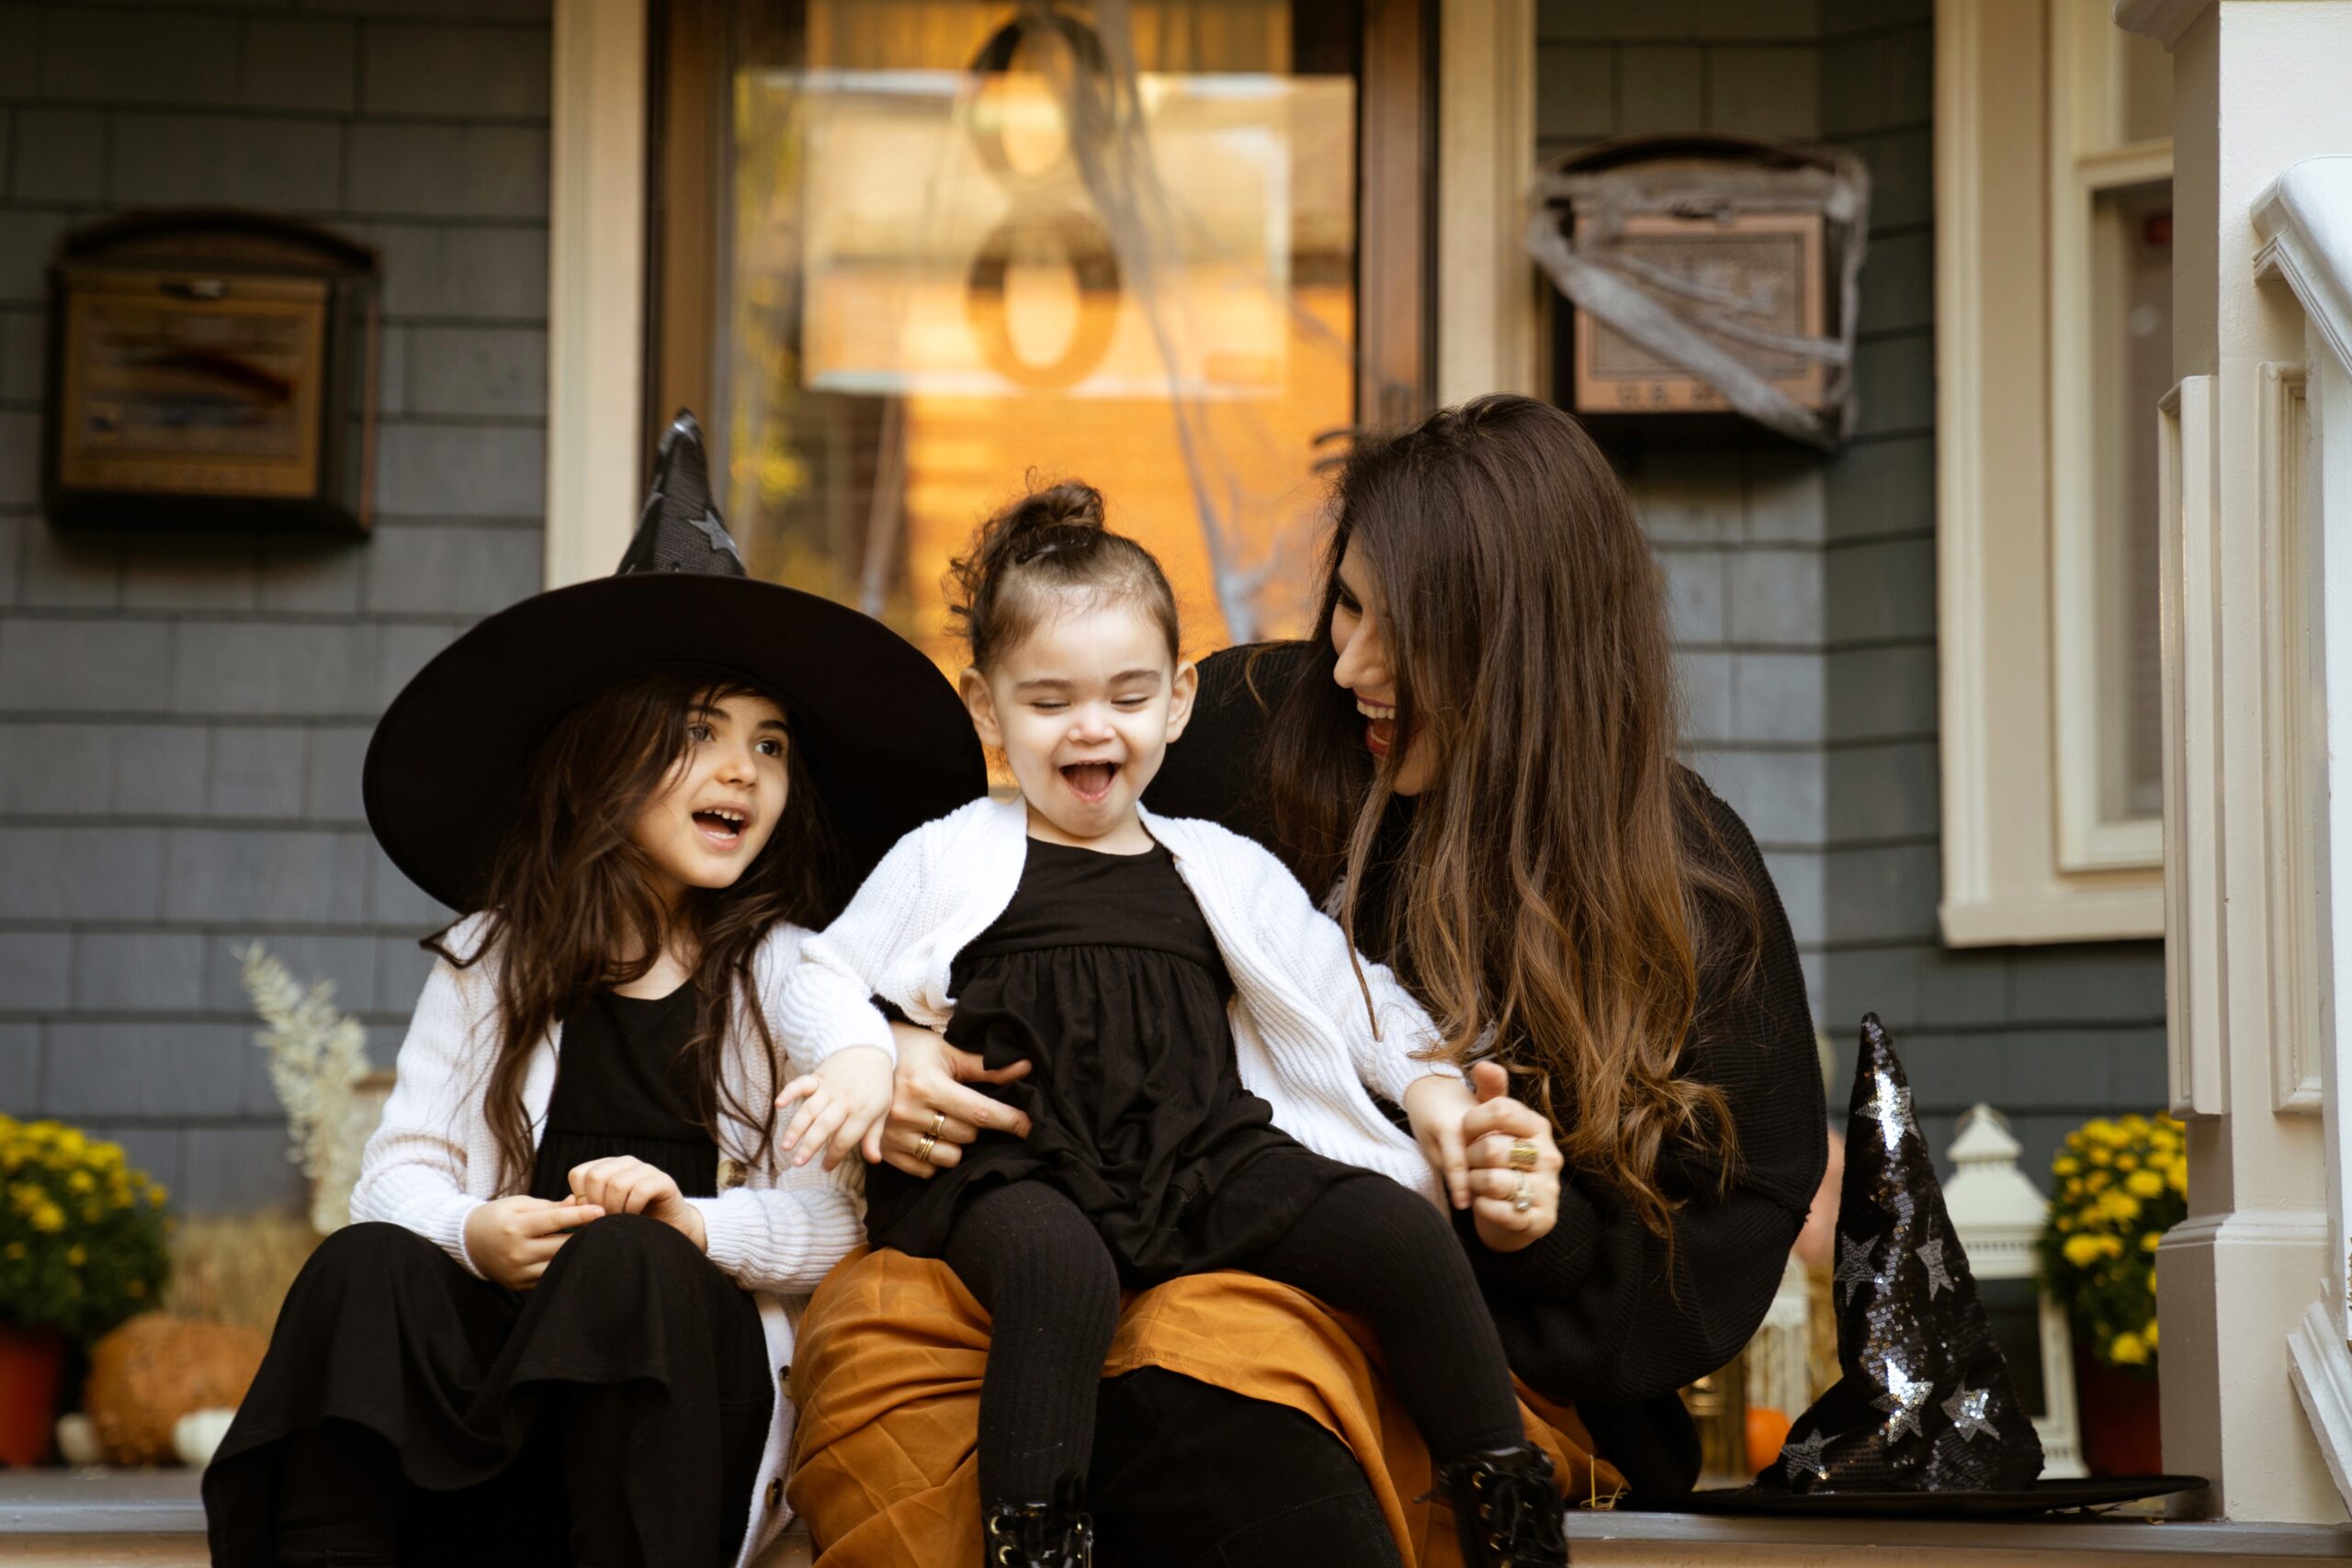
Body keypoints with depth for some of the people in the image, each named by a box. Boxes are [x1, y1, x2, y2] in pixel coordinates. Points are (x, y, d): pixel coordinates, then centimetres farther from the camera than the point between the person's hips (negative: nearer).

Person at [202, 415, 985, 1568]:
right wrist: (472, 1234, -15)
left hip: (695, 1371, -2)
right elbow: (401, 1171, 7)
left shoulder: (793, 976, 7)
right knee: (367, 1266, -29)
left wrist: (689, 1222, -21)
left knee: (627, 1264, -34)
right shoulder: (491, 960, 15)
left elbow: (835, 1218, -2)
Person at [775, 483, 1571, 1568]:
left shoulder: (1224, 871, 23)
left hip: (1206, 1156, 3)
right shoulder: (949, 859, 15)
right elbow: (825, 977, 15)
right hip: (1022, 1167, -3)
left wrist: (1428, 1080, 10)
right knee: (1059, 1270, -40)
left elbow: (1346, 987, 27)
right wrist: (861, 1063, -7)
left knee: (1408, 1235, -18)